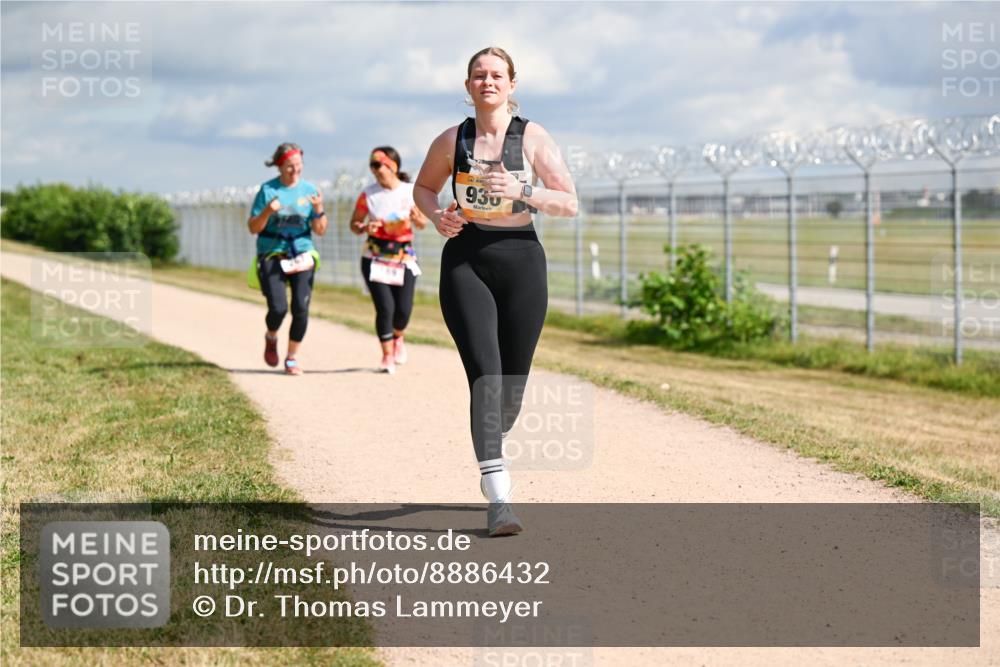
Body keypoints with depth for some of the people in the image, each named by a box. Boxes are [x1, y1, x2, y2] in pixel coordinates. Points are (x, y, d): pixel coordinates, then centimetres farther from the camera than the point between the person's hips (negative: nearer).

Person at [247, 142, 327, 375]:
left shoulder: (309, 190, 5)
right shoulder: (268, 190, -2)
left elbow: (320, 230, 4)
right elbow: (253, 228, -1)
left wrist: (319, 209, -14)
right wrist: (267, 211, -19)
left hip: (302, 254, 2)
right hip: (272, 254, -2)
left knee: (301, 308, -9)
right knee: (278, 308, -14)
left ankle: (292, 358, 8)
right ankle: (271, 338, 21)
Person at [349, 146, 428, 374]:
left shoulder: (412, 192, -2)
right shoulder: (368, 195, -3)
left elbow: (423, 223, 5)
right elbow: (354, 223, 7)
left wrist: (417, 219, -17)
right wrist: (365, 228, -15)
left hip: (404, 257, 1)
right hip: (375, 257, -1)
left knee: (404, 309, -2)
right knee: (385, 307, -11)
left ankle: (397, 337, 34)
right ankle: (387, 356, 7)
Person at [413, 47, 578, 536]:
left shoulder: (533, 138, 0)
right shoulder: (452, 140, 4)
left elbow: (569, 204, -3)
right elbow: (423, 187, 20)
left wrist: (522, 191, -19)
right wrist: (437, 217, -2)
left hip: (521, 260, 1)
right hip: (465, 262, -1)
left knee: (513, 385, 6)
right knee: (485, 376, -16)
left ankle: (493, 446, 42)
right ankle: (498, 498, -20)